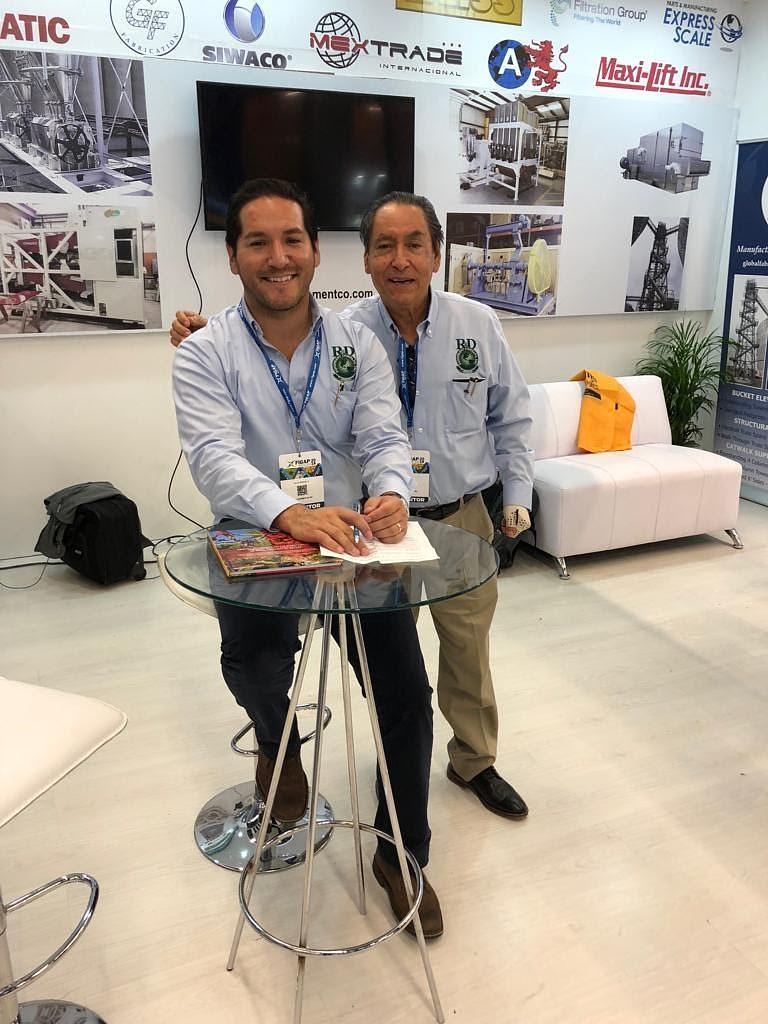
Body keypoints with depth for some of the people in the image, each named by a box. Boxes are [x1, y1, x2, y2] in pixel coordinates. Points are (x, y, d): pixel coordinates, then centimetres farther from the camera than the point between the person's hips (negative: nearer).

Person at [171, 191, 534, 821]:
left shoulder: (479, 325, -4)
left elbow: (510, 418, 6)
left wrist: (517, 492, 2)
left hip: (462, 520, 1)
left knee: (469, 652, 16)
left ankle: (474, 761, 41)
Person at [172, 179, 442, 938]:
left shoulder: (357, 344, 2)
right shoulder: (205, 354, -6)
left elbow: (385, 439, -9)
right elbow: (214, 456, -21)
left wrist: (391, 493, -34)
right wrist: (289, 513, -42)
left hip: (354, 542, 2)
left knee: (407, 692, -4)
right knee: (252, 661, -29)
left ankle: (401, 853, 23)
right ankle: (278, 744, 13)